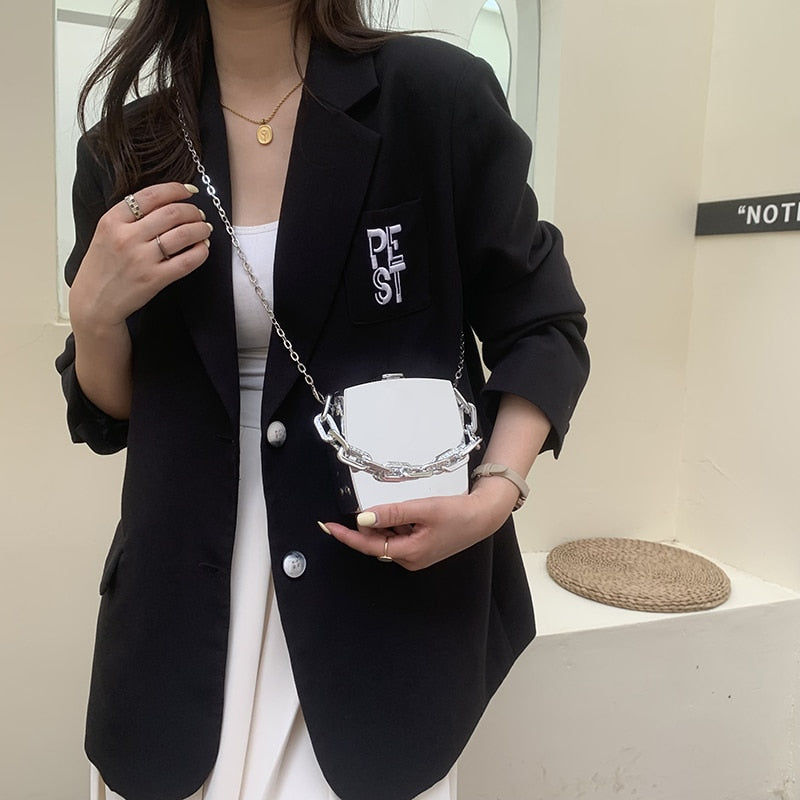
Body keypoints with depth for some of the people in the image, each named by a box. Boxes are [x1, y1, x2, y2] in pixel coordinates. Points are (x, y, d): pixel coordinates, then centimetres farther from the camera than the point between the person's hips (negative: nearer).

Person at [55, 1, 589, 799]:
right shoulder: (124, 152, 3)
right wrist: (95, 314, -11)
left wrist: (496, 492, -16)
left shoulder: (436, 92, -7)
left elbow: (541, 330, -1)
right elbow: (109, 418, 9)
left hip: (392, 591, -2)